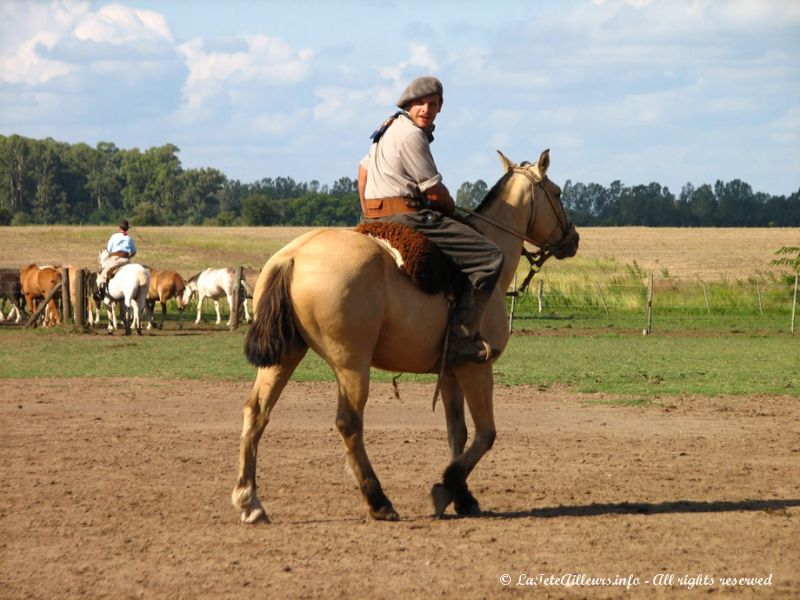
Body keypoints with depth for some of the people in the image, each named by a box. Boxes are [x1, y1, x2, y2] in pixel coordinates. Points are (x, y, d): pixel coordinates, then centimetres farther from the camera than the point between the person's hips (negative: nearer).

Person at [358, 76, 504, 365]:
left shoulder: (390, 128, 18)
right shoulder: (411, 135, -14)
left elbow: (363, 169, 29)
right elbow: (435, 192, -12)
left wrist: (369, 216, 32)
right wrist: (453, 209, 8)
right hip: (408, 218, -11)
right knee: (490, 258, -17)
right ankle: (460, 339, -23)